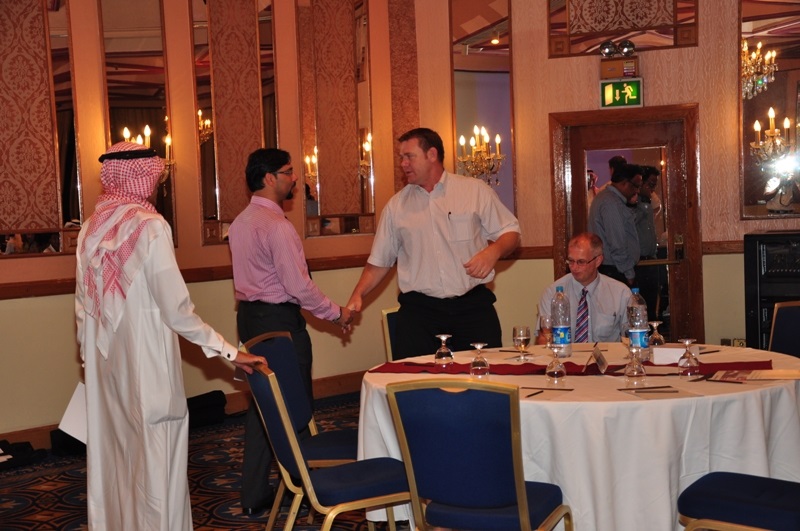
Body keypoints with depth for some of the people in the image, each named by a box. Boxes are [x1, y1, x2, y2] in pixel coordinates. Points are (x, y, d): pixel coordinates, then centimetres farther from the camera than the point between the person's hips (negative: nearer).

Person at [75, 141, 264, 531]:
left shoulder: (92, 228, 3)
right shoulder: (149, 225, -15)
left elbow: (82, 305, 8)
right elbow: (176, 308, -17)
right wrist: (227, 351, -11)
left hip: (105, 364, 6)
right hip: (146, 363, -6)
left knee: (112, 454, 16)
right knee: (154, 458, 4)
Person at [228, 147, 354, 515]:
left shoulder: (240, 223, 11)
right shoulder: (277, 226, -18)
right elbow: (299, 285, -20)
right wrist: (336, 314, -9)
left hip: (249, 315, 9)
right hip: (279, 319, -9)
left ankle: (254, 494, 19)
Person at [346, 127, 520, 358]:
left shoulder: (475, 191, 4)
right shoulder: (397, 205, 10)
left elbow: (510, 232, 6)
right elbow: (379, 261, 13)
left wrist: (494, 251, -15)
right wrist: (357, 295, 0)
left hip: (473, 306, -1)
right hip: (419, 310, 1)